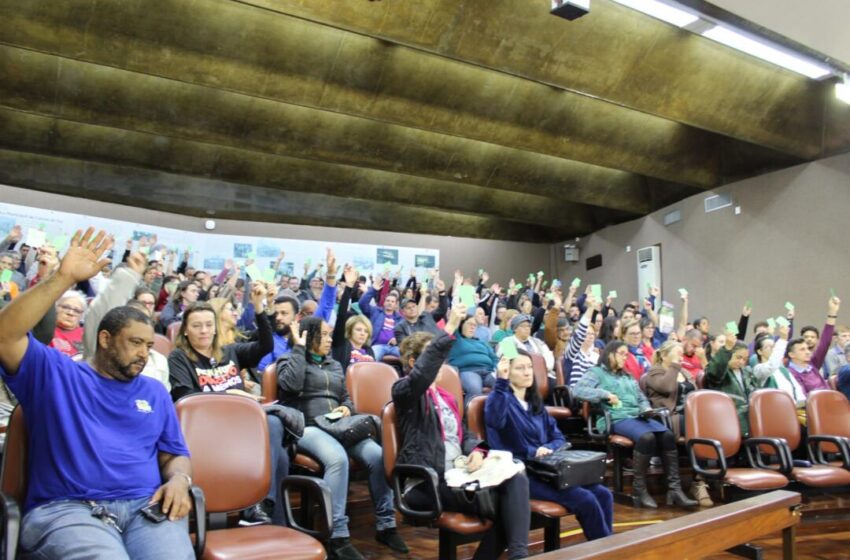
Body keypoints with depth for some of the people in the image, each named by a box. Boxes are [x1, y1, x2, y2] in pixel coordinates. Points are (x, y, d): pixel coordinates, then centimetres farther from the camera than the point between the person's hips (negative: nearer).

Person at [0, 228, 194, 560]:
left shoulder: (154, 392, 22)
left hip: (146, 506, 2)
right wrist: (64, 278, -13)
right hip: (65, 509, -2)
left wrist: (179, 480, -4)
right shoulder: (52, 373, 13)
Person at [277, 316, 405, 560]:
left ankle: (386, 525, -9)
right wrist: (300, 348, -6)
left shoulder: (335, 365, 25)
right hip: (307, 428, -5)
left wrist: (347, 408, 3)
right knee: (337, 458, -38)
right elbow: (291, 385, -14)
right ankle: (338, 536, -31)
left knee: (378, 455, -22)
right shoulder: (289, 360, 8)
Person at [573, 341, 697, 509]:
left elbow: (642, 398, 28)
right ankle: (639, 489, -22)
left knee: (668, 435, -23)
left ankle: (674, 489, -23)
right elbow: (577, 390, -7)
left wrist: (646, 408, 4)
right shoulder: (597, 372, 9)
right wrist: (605, 394, -14)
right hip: (616, 418, -6)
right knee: (647, 437, -33)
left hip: (638, 416, 6)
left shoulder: (628, 376, 31)